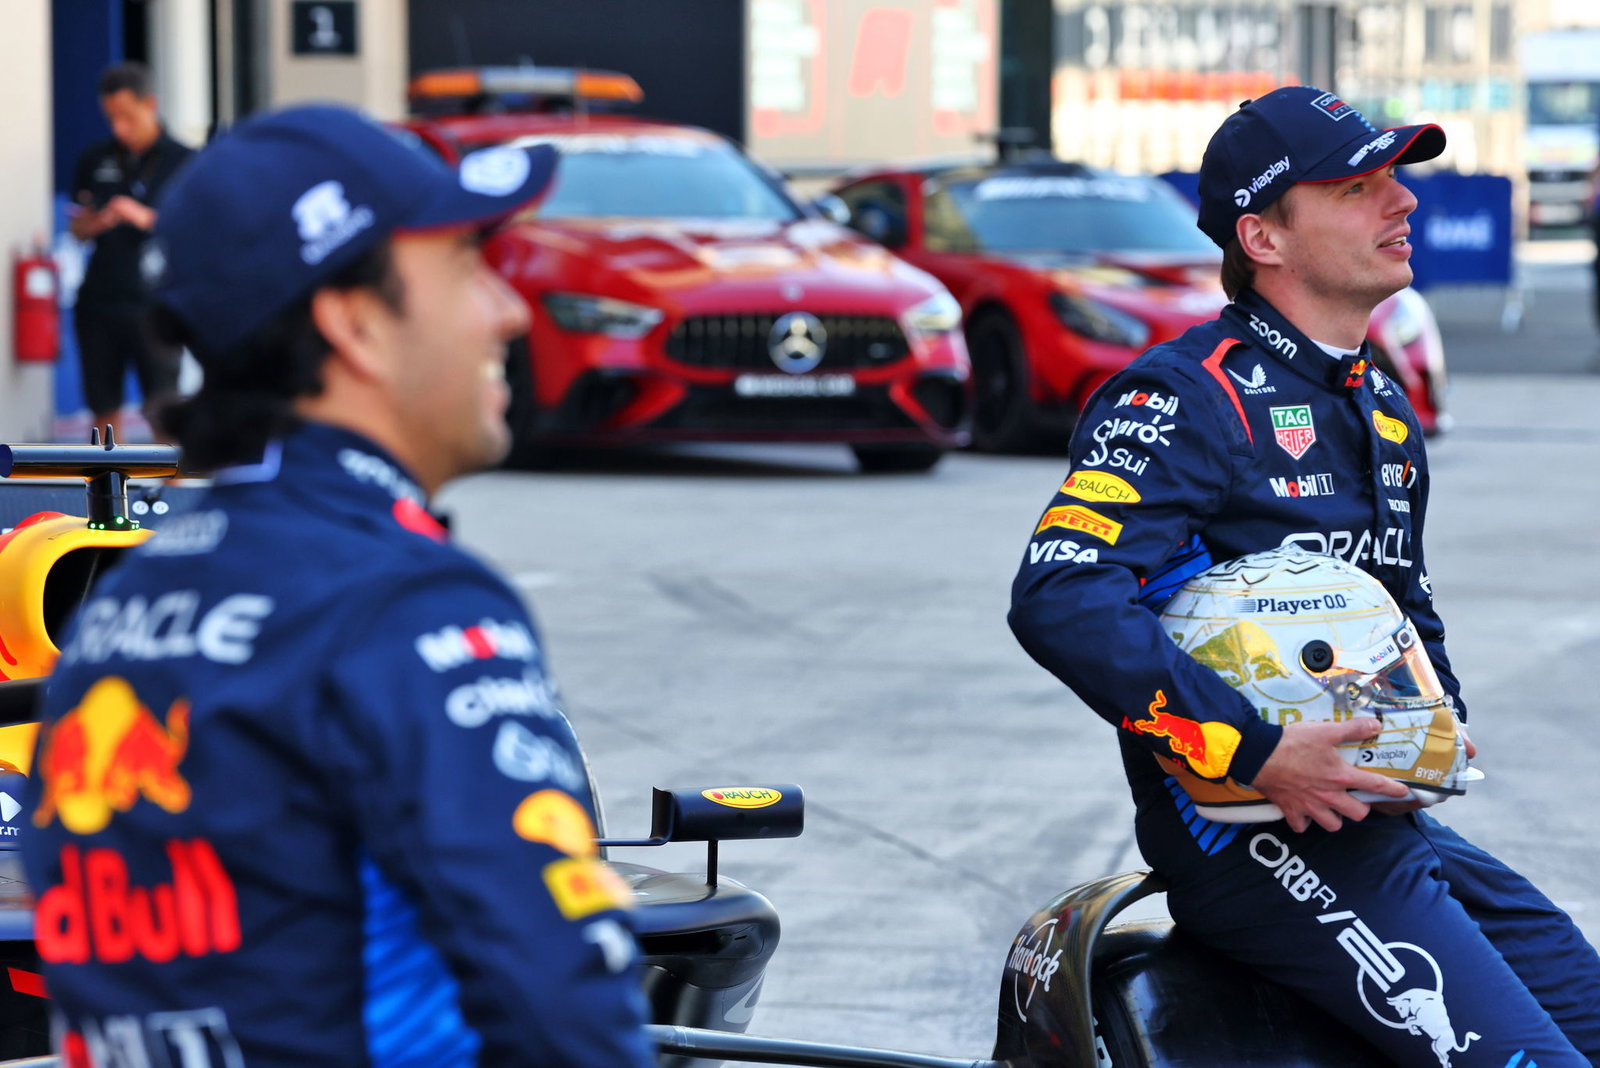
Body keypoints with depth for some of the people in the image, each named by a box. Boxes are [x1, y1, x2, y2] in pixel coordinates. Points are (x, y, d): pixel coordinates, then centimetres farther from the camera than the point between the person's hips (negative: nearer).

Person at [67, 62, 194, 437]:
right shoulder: (94, 161, 9)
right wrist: (96, 221, -9)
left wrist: (147, 218, -18)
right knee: (104, 410, 8)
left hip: (155, 305, -4)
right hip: (99, 304, 4)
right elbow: (78, 230, 14)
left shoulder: (183, 163, -2)